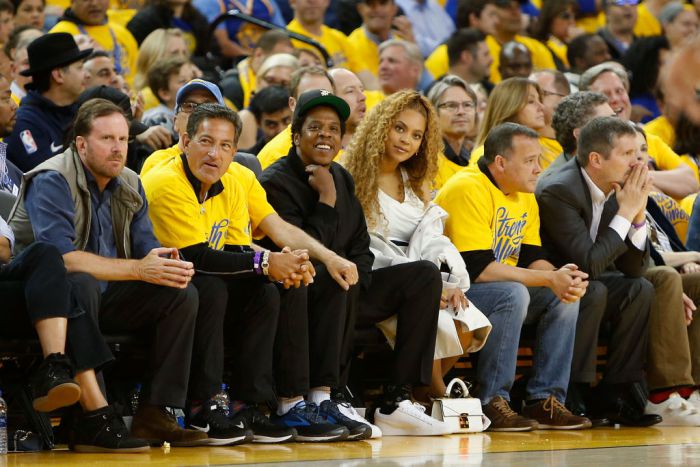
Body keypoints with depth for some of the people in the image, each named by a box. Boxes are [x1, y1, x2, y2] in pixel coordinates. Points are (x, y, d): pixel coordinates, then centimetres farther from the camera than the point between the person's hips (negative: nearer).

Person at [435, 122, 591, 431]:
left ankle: (545, 400, -6)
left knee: (564, 296, -6)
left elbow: (532, 258, 8)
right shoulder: (468, 190, -21)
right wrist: (550, 279, -25)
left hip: (503, 290, 9)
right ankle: (491, 403, -25)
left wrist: (562, 277, -17)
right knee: (513, 294, -33)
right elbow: (478, 268, -27)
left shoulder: (525, 197, 9)